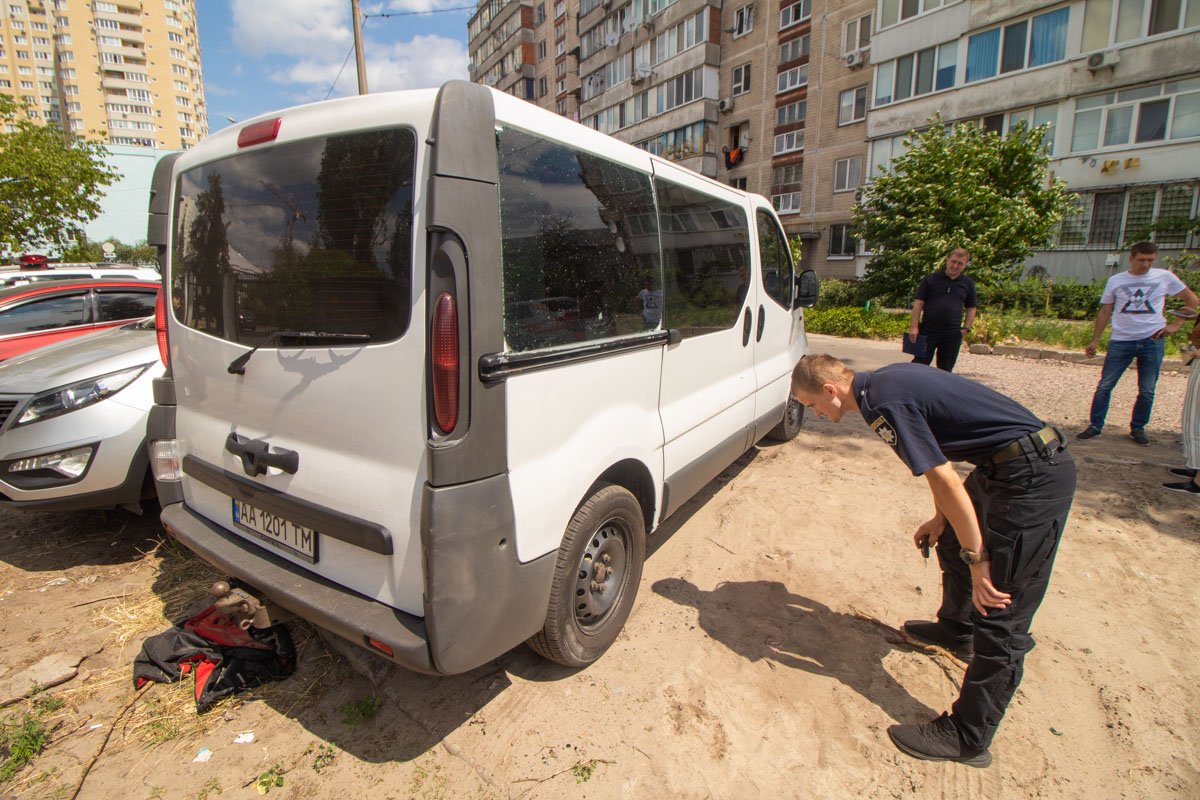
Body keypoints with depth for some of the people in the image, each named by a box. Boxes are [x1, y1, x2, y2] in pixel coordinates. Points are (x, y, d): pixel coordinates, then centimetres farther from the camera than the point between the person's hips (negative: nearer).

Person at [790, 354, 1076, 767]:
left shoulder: (885, 404, -22)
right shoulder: (885, 380, 8)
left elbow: (946, 482, -23)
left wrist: (978, 563, -15)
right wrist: (939, 519, 21)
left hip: (1034, 477, -11)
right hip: (1004, 465, 11)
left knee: (999, 612, -3)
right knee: (952, 542, 28)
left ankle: (967, 738, 8)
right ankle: (956, 628, 54)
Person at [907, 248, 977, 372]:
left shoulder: (968, 284, 9)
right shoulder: (931, 279, 1)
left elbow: (972, 308, 14)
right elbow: (918, 303, -3)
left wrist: (966, 328, 2)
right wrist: (914, 326, -10)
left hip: (952, 334, 3)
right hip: (928, 331, -2)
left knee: (946, 369, 9)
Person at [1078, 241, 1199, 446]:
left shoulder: (1164, 277, 5)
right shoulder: (1115, 281, 5)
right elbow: (1105, 312, 8)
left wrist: (1176, 324, 2)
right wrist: (1095, 340, 3)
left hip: (1152, 341, 1)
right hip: (1121, 341, 0)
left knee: (1147, 391, 6)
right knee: (1104, 386, -2)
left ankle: (1138, 429, 19)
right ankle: (1095, 426, 6)